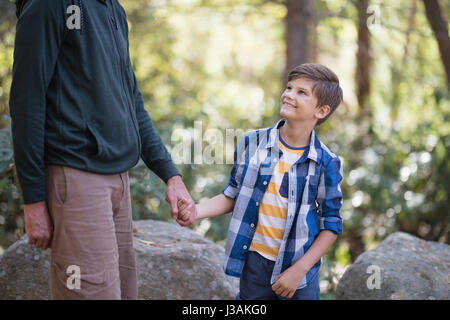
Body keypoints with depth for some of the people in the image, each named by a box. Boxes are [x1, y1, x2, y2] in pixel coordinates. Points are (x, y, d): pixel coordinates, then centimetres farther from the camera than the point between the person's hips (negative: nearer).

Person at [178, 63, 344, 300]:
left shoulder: (326, 163, -10)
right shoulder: (252, 143, -3)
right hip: (255, 262, 2)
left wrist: (300, 269, -11)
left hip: (297, 266, -1)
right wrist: (197, 211, -8)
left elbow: (331, 225, -5)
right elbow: (233, 195, 8)